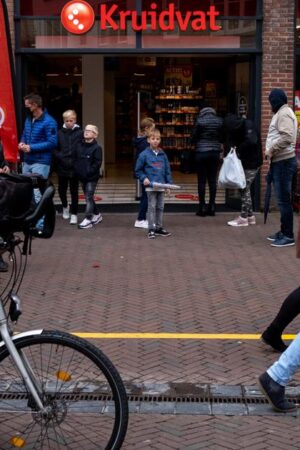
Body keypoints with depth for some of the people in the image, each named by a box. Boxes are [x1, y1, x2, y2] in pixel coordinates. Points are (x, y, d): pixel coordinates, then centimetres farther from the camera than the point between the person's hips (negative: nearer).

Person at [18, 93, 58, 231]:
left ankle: (40, 223, -9)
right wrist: (22, 144, 0)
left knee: (37, 193, -12)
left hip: (40, 162, -8)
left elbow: (52, 143, -17)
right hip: (26, 161, 8)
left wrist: (31, 147, -18)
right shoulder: (28, 120, 14)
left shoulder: (49, 122, -12)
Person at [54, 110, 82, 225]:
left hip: (74, 167, -2)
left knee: (74, 191, 4)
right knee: (62, 190, 12)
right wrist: (60, 156, -13)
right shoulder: (60, 133, 1)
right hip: (62, 167, 2)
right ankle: (65, 206, 39)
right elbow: (54, 149, 2)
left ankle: (74, 214, 13)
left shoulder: (80, 133, -3)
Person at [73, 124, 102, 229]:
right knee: (88, 197, 15)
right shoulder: (79, 146, 7)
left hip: (92, 177, -6)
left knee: (89, 197, -9)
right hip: (82, 177, 6)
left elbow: (97, 163, -13)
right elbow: (75, 159, 13)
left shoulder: (96, 148, -10)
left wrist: (89, 172, -17)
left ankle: (88, 219, -7)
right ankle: (96, 215, 30)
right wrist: (77, 170, 0)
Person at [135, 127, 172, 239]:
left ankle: (159, 227, 22)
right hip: (150, 186, -4)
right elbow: (138, 170, 0)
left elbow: (167, 171, 9)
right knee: (152, 207, 0)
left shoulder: (163, 154, 6)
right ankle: (151, 229, 6)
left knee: (160, 207, 11)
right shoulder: (144, 154, -5)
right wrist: (144, 178, -15)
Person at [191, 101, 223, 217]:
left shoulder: (200, 120, -9)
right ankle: (212, 207, 8)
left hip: (201, 152, -4)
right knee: (213, 180, 8)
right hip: (215, 152, 4)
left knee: (202, 181, 1)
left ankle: (202, 207, 0)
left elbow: (193, 138, -5)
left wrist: (194, 142, 17)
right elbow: (222, 137, 8)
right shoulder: (219, 121, 2)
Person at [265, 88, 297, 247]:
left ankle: (288, 236, -4)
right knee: (282, 198, 15)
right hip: (279, 161, 10)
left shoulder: (284, 113, -11)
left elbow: (286, 137, -23)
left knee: (284, 199, -8)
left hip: (284, 161, -10)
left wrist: (271, 150, -15)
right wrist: (271, 152, 12)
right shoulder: (281, 113, 20)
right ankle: (284, 231, 23)